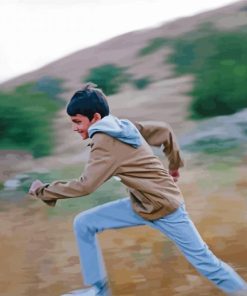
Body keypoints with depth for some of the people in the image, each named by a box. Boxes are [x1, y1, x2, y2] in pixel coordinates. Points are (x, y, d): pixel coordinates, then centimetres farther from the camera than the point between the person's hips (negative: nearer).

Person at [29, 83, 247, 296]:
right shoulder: (123, 126, 2)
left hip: (164, 207, -9)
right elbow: (164, 131, 9)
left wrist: (43, 191, -17)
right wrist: (175, 165, 19)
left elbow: (84, 186, -27)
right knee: (83, 224, 4)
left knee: (202, 259, 2)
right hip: (140, 205, 9)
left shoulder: (104, 142, -22)